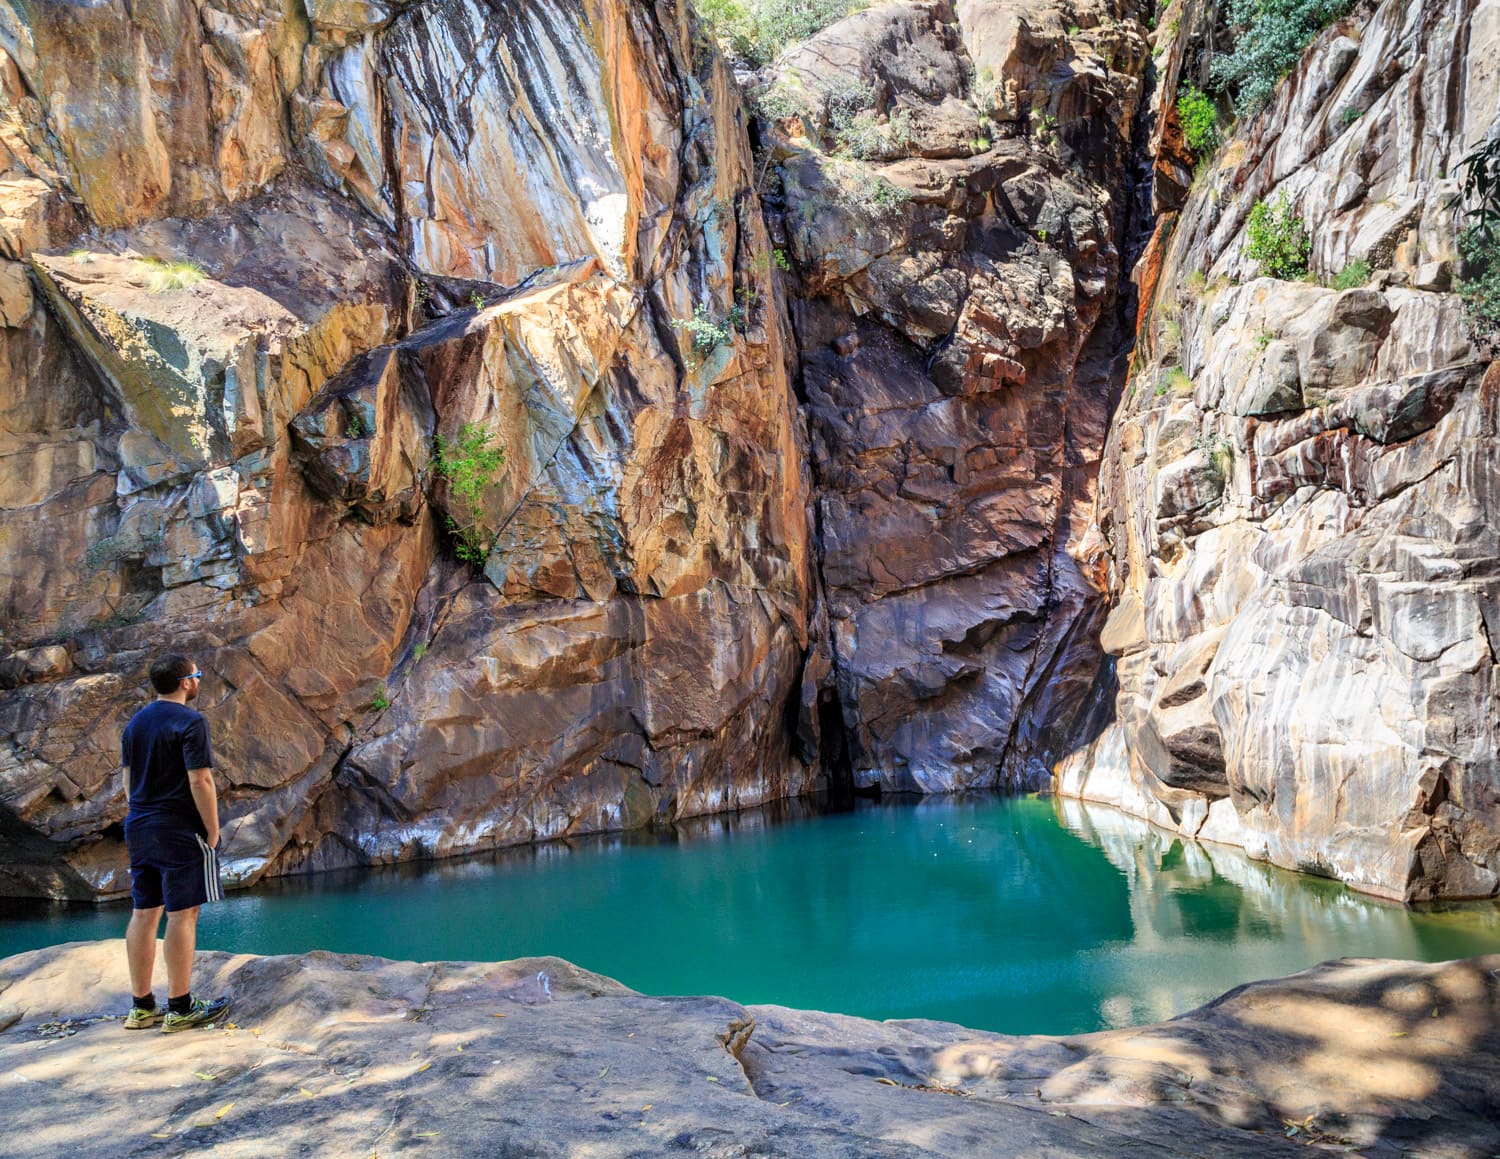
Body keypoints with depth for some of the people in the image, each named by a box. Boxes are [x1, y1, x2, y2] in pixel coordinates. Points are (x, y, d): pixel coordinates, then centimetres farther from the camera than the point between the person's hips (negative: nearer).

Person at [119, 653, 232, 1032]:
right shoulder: (190, 722, -13)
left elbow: (129, 779, 16)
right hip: (180, 831, -8)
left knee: (143, 915, 10)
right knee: (182, 915, -3)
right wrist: (213, 831, -11)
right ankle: (180, 1009, 0)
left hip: (139, 830, 8)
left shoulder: (134, 724, 12)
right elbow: (200, 781, -18)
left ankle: (142, 1007, 17)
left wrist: (143, 817, 20)